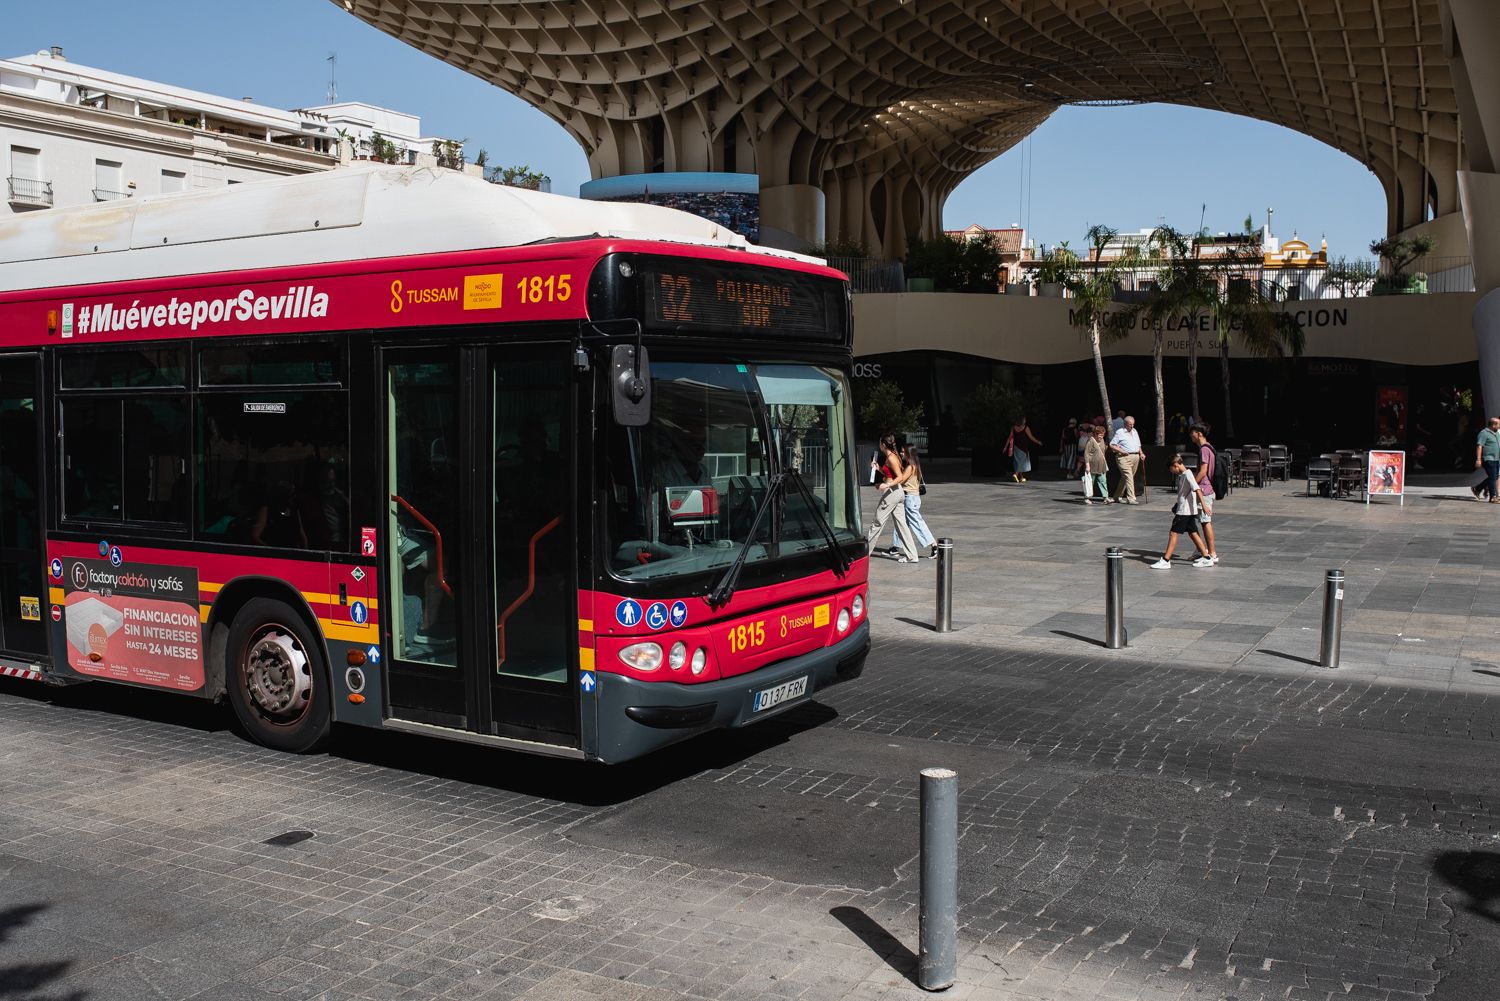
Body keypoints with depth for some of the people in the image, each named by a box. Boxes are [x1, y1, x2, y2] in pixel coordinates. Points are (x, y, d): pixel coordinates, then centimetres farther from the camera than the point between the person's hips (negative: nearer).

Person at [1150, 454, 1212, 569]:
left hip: (1185, 511, -10)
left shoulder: (1187, 474, -16)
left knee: (1173, 534, -7)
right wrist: (1177, 505, 30)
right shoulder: (1181, 475, 12)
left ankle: (1165, 561, -6)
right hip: (1183, 509, 10)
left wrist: (1203, 505, -32)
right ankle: (1206, 558, 18)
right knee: (1192, 533, 13)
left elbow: (1197, 490, -25)